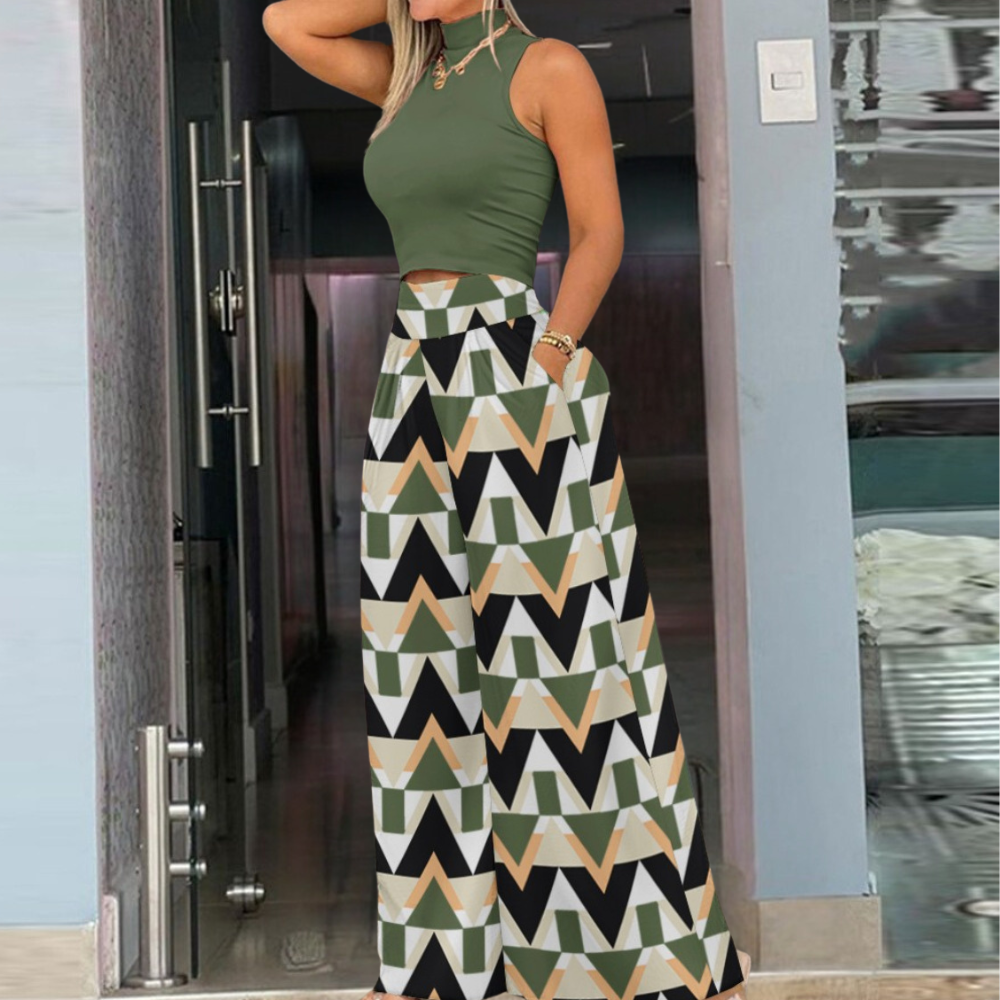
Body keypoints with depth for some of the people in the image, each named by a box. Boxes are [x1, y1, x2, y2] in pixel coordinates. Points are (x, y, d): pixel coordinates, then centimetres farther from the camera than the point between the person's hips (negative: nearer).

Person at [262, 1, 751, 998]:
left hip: (516, 374, -7)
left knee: (553, 662, -5)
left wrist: (555, 348, -14)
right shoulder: (408, 81, 17)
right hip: (413, 378, 7)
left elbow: (599, 230, -4)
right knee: (431, 679, 7)